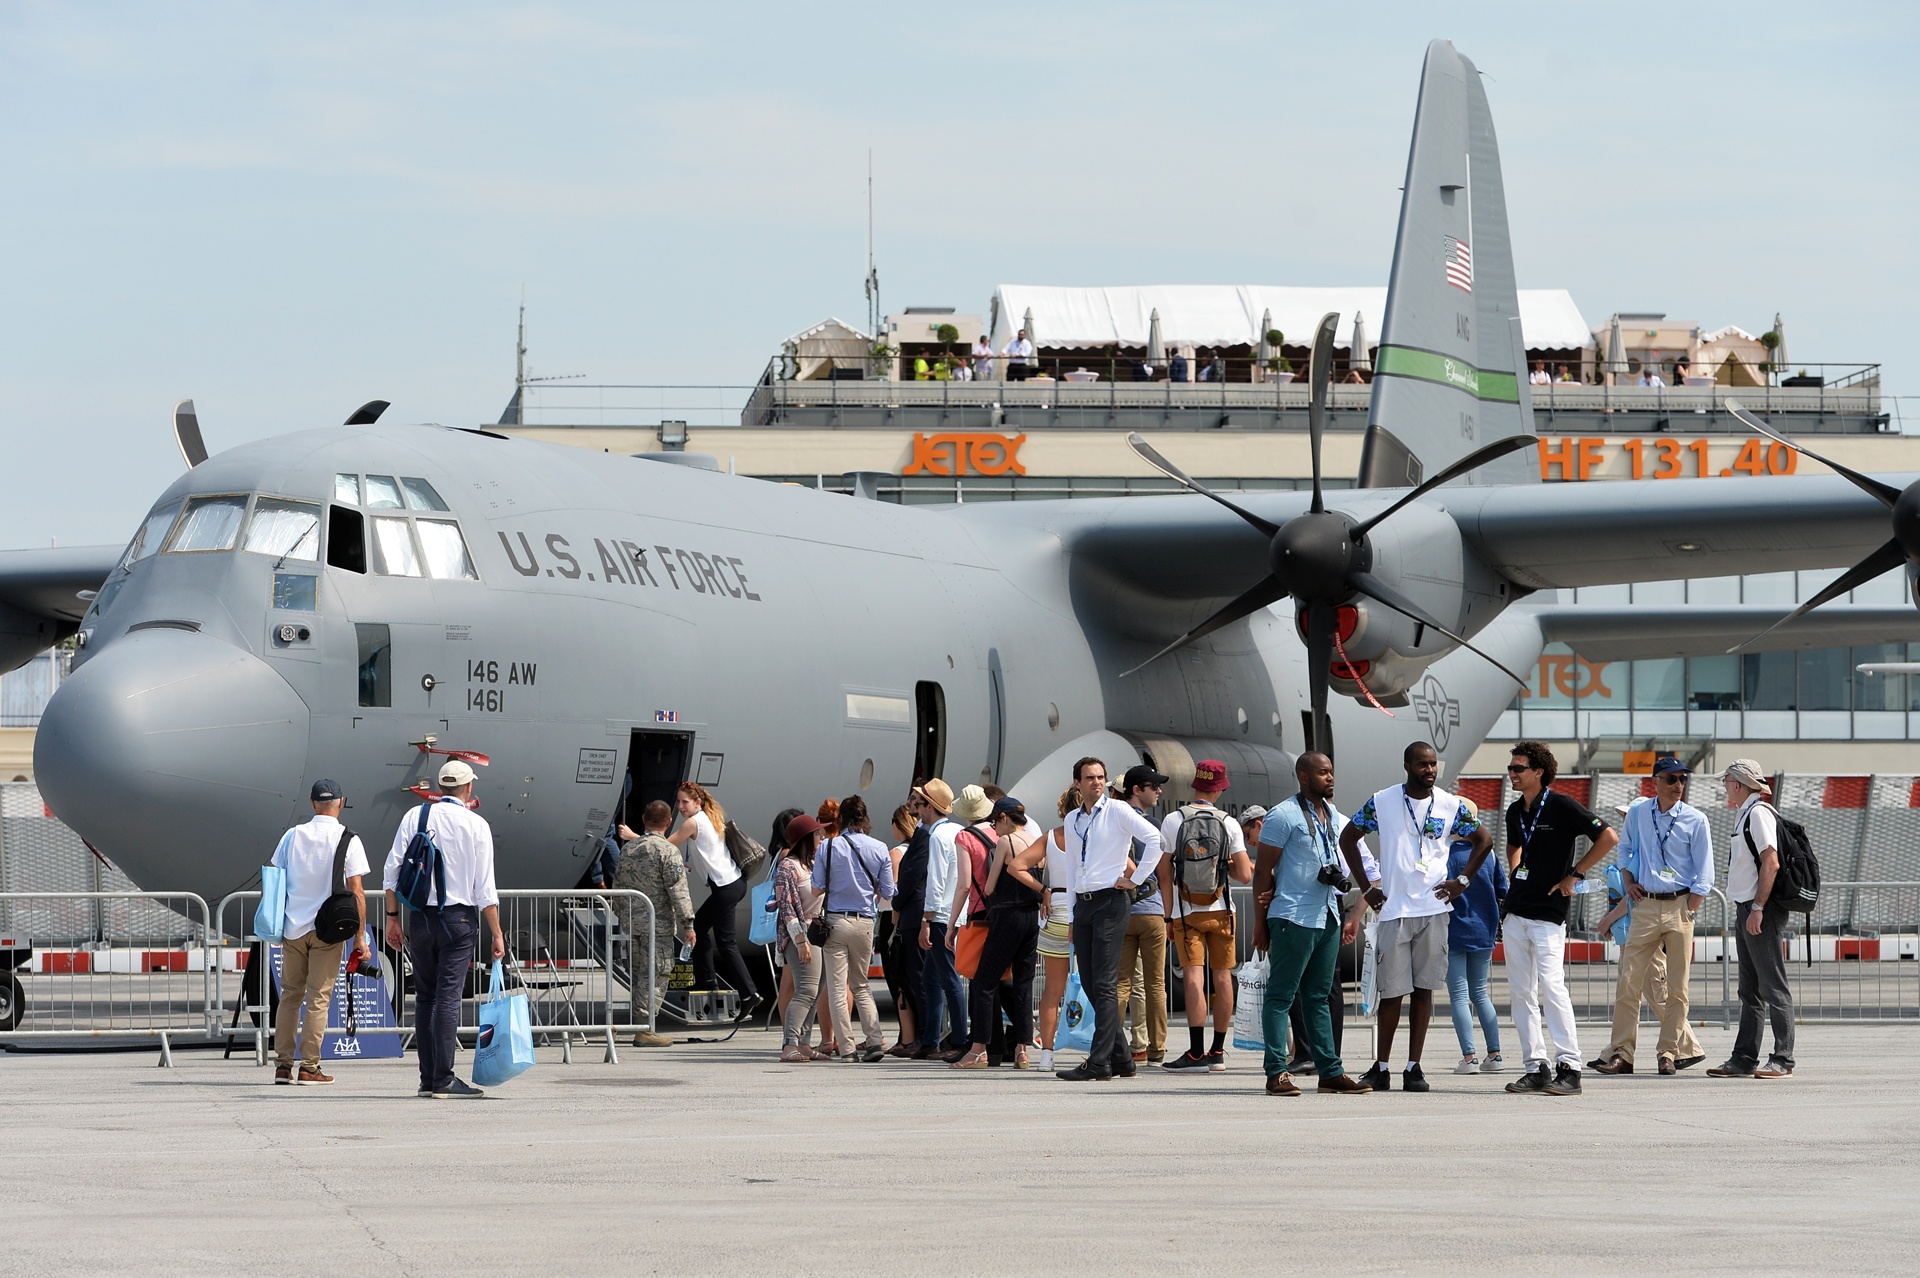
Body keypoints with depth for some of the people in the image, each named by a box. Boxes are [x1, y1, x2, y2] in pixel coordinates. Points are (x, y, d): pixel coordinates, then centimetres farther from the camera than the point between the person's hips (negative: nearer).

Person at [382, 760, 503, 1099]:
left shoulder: (414, 818, 6)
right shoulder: (476, 825, -3)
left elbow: (393, 871, 3)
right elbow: (485, 886, -5)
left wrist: (393, 917, 10)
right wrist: (496, 934, -1)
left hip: (419, 915, 3)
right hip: (459, 916, -3)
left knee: (425, 996, 11)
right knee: (448, 996, -6)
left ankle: (427, 1079, 10)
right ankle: (444, 1079, -11)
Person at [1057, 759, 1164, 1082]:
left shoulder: (1118, 811, -4)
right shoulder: (1072, 820, 16)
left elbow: (1154, 838, -16)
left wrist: (1135, 879, -14)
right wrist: (1074, 916, 18)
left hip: (1110, 902, -7)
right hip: (1082, 904, 7)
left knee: (1104, 985, -11)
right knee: (1090, 985, 6)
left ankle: (1099, 1063, -14)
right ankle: (1121, 1058, 13)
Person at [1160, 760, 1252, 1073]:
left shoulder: (1173, 821, -4)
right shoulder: (1229, 824, -3)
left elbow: (1165, 874, -3)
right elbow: (1245, 875, -6)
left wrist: (1168, 917, 5)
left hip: (1185, 912, -1)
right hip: (1220, 911, 1)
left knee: (1194, 978, -7)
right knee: (1222, 977, 10)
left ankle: (1197, 1052, -17)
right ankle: (1218, 1052, 14)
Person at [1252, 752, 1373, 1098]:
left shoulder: (1337, 819, 15)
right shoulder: (1284, 816, -7)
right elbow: (1263, 871, -8)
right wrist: (1260, 921, -10)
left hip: (1328, 918, 8)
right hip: (1293, 918, -8)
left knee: (1319, 997, 11)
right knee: (1281, 996, -5)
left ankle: (1331, 1071, 12)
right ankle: (1277, 1072, -7)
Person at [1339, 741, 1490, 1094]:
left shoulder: (1449, 805, 5)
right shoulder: (1383, 802, 1)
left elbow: (1483, 840, 17)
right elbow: (1348, 838, 10)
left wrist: (1463, 881, 6)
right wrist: (1367, 886, 4)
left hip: (1434, 908, 1)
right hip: (1394, 908, -1)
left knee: (1424, 988, 2)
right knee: (1391, 991, 0)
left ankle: (1414, 1068, 6)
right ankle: (1381, 1068, 9)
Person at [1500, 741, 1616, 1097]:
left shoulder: (1561, 806, -9)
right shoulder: (1515, 812, 12)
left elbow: (1608, 837, -11)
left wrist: (1575, 874, -10)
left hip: (1548, 912, -7)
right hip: (1515, 913, 8)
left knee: (1551, 985, -16)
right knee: (1522, 992, 5)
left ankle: (1569, 1068, -14)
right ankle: (1535, 1068, 8)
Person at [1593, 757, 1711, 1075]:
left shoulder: (1695, 820, -3)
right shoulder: (1638, 813, 5)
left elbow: (1703, 876, -3)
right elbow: (1624, 847, 24)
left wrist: (1689, 916, -9)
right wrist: (1627, 880, 10)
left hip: (1680, 906, -2)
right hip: (1645, 905, 2)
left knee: (1676, 986, -1)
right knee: (1628, 982, -2)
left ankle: (1669, 1053, 7)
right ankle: (1621, 1053, 1)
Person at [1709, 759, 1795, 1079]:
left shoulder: (1758, 813, -12)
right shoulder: (1745, 814, 19)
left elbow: (1771, 863, -20)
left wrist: (1757, 908, -23)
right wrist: (1747, 910, 18)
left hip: (1761, 912, -11)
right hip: (1746, 910, 11)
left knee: (1772, 987, -9)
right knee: (1750, 990, 13)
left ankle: (1783, 1060, -10)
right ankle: (1744, 1059, 17)